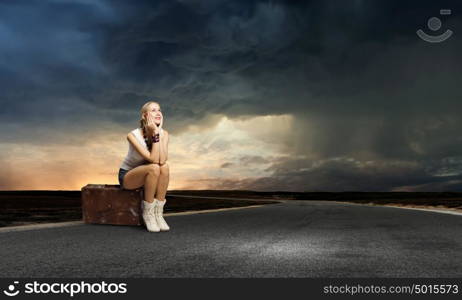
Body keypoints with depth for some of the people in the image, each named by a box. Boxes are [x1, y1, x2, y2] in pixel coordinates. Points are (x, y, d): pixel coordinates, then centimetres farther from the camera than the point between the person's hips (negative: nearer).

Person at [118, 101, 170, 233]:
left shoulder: (164, 133, -13)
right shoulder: (133, 135, -25)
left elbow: (162, 160, -30)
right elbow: (153, 160, -34)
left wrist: (158, 133, -31)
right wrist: (155, 134, -34)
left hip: (147, 175, 4)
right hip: (127, 176, -4)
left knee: (165, 166, -29)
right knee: (154, 168, -34)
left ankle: (158, 212, -20)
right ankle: (148, 213, -19)